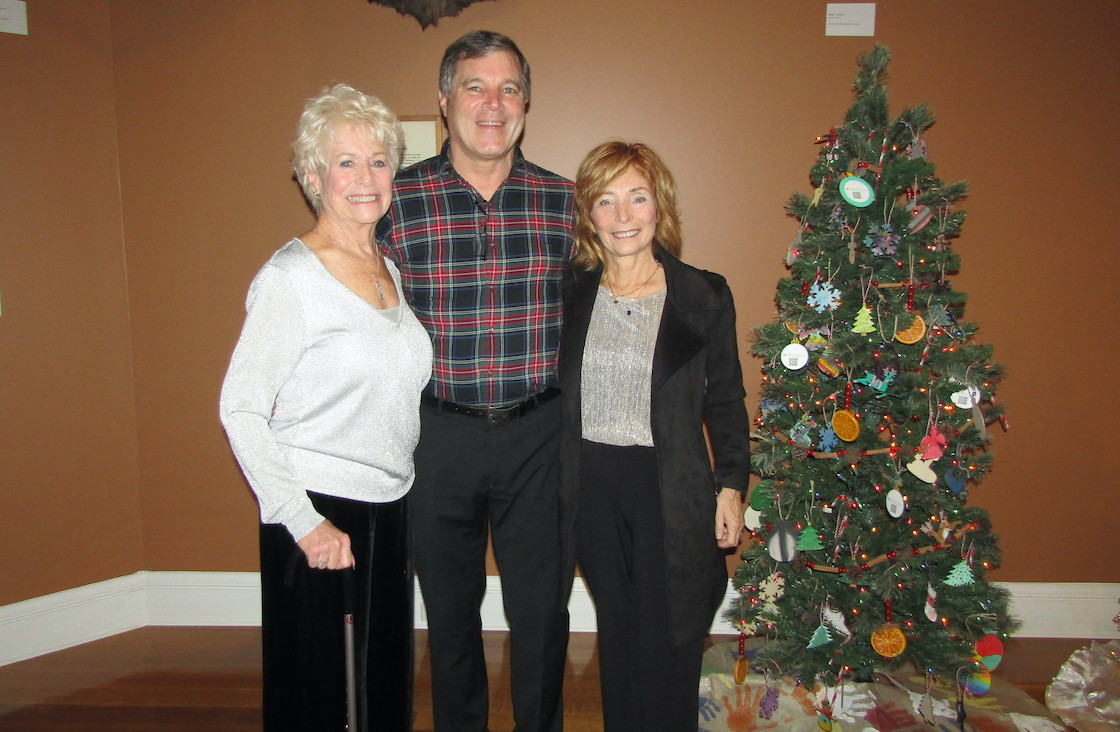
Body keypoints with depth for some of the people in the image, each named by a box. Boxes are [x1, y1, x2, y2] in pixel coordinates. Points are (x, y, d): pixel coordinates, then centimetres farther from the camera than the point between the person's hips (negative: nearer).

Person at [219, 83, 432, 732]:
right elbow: (241, 410, -14)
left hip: (391, 508, 7)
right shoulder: (291, 277, -11)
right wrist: (304, 522, -19)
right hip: (318, 512, -6)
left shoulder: (390, 270, 10)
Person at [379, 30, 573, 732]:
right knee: (450, 608, 17)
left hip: (538, 434, 1)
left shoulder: (563, 200, 2)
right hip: (438, 434, 0)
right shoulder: (398, 200, -3)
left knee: (542, 610, 11)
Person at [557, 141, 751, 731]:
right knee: (616, 636, 16)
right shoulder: (571, 294, 3)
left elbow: (725, 401, 1)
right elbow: (555, 395, 8)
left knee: (666, 644, 7)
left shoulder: (704, 296, -4)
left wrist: (731, 485, -4)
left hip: (670, 494, -2)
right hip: (592, 491, 3)